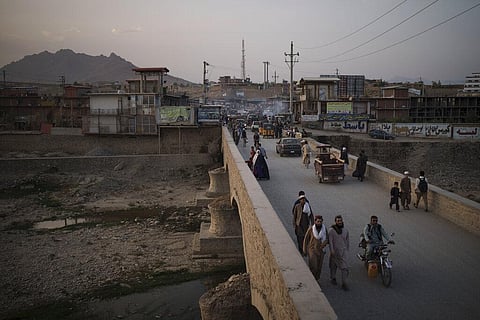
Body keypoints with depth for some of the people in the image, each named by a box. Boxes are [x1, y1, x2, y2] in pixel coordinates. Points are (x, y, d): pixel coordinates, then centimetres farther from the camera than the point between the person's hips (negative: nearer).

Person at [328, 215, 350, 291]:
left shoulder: (345, 230, 3)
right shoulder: (331, 230, -9)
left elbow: (347, 240, 14)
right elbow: (330, 241, -12)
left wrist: (347, 248, 15)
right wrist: (332, 250, -18)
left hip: (343, 251, 2)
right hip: (334, 251, -2)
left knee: (344, 267, -6)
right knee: (333, 266, 14)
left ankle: (344, 283, -2)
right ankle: (333, 278, 37)